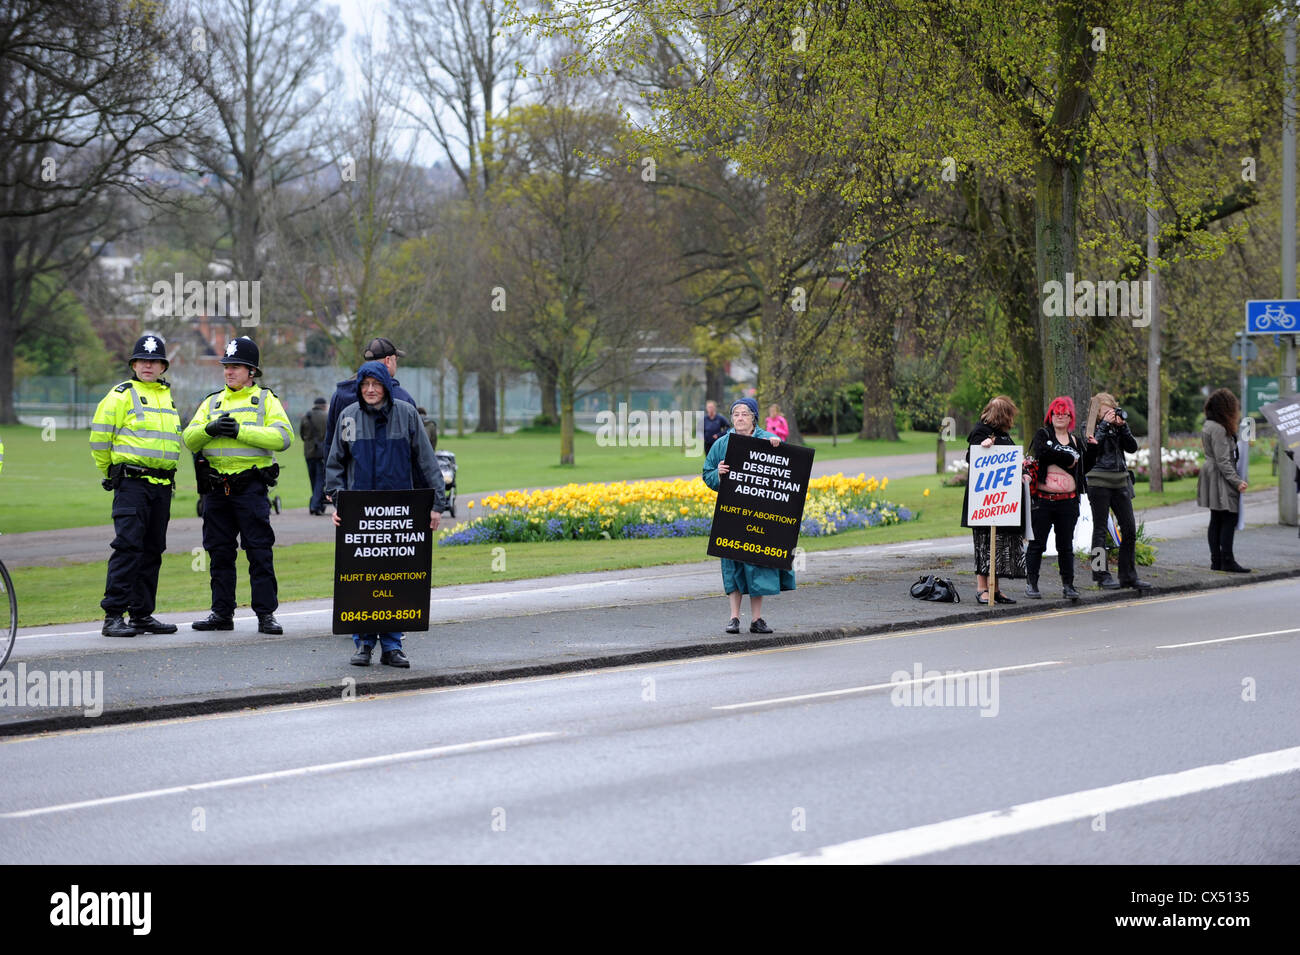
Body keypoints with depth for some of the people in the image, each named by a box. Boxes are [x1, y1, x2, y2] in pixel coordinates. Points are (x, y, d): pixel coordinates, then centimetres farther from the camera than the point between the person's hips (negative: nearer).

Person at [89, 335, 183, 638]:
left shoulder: (168, 398, 18)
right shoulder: (121, 395, -3)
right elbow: (99, 437, -2)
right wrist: (111, 473, 7)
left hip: (162, 486, 7)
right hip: (131, 484, -7)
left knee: (152, 550, 8)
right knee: (128, 546, -14)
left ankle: (142, 614, 14)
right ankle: (114, 616, -14)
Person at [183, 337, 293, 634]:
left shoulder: (266, 400, 5)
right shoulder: (212, 403, 17)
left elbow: (283, 437, -10)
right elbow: (190, 440, 8)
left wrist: (240, 431, -15)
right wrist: (210, 428, -13)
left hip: (251, 487, -4)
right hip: (216, 489, 4)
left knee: (259, 552, -5)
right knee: (220, 553, 8)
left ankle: (266, 614, -1)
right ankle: (222, 613, 15)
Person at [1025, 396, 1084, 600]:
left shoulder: (1075, 441, 14)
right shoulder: (1042, 434, 4)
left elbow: (1080, 468, 15)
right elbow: (1041, 454, -17)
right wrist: (1068, 459, -11)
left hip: (1067, 501, 3)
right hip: (1043, 498, -3)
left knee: (1066, 545, 7)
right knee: (1037, 543, 1)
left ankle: (1068, 585, 12)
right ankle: (1031, 583, 7)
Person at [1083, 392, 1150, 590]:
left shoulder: (1116, 426, 13)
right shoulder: (1090, 428, 0)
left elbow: (1132, 447, 4)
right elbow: (1091, 448, -17)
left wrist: (1122, 426, -6)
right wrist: (1105, 424, -15)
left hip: (1120, 481, 5)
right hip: (1099, 482, -5)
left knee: (1129, 529, 3)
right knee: (1100, 529, 0)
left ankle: (1128, 576, 8)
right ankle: (1101, 575, 3)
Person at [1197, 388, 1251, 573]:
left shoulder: (1209, 426, 14)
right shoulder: (1218, 429, -18)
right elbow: (1223, 460, -21)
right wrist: (1237, 481, -20)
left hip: (1211, 473, 10)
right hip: (1220, 479, -10)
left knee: (1216, 520, 11)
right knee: (1229, 519, -8)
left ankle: (1216, 560, 13)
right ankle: (1227, 561, -8)